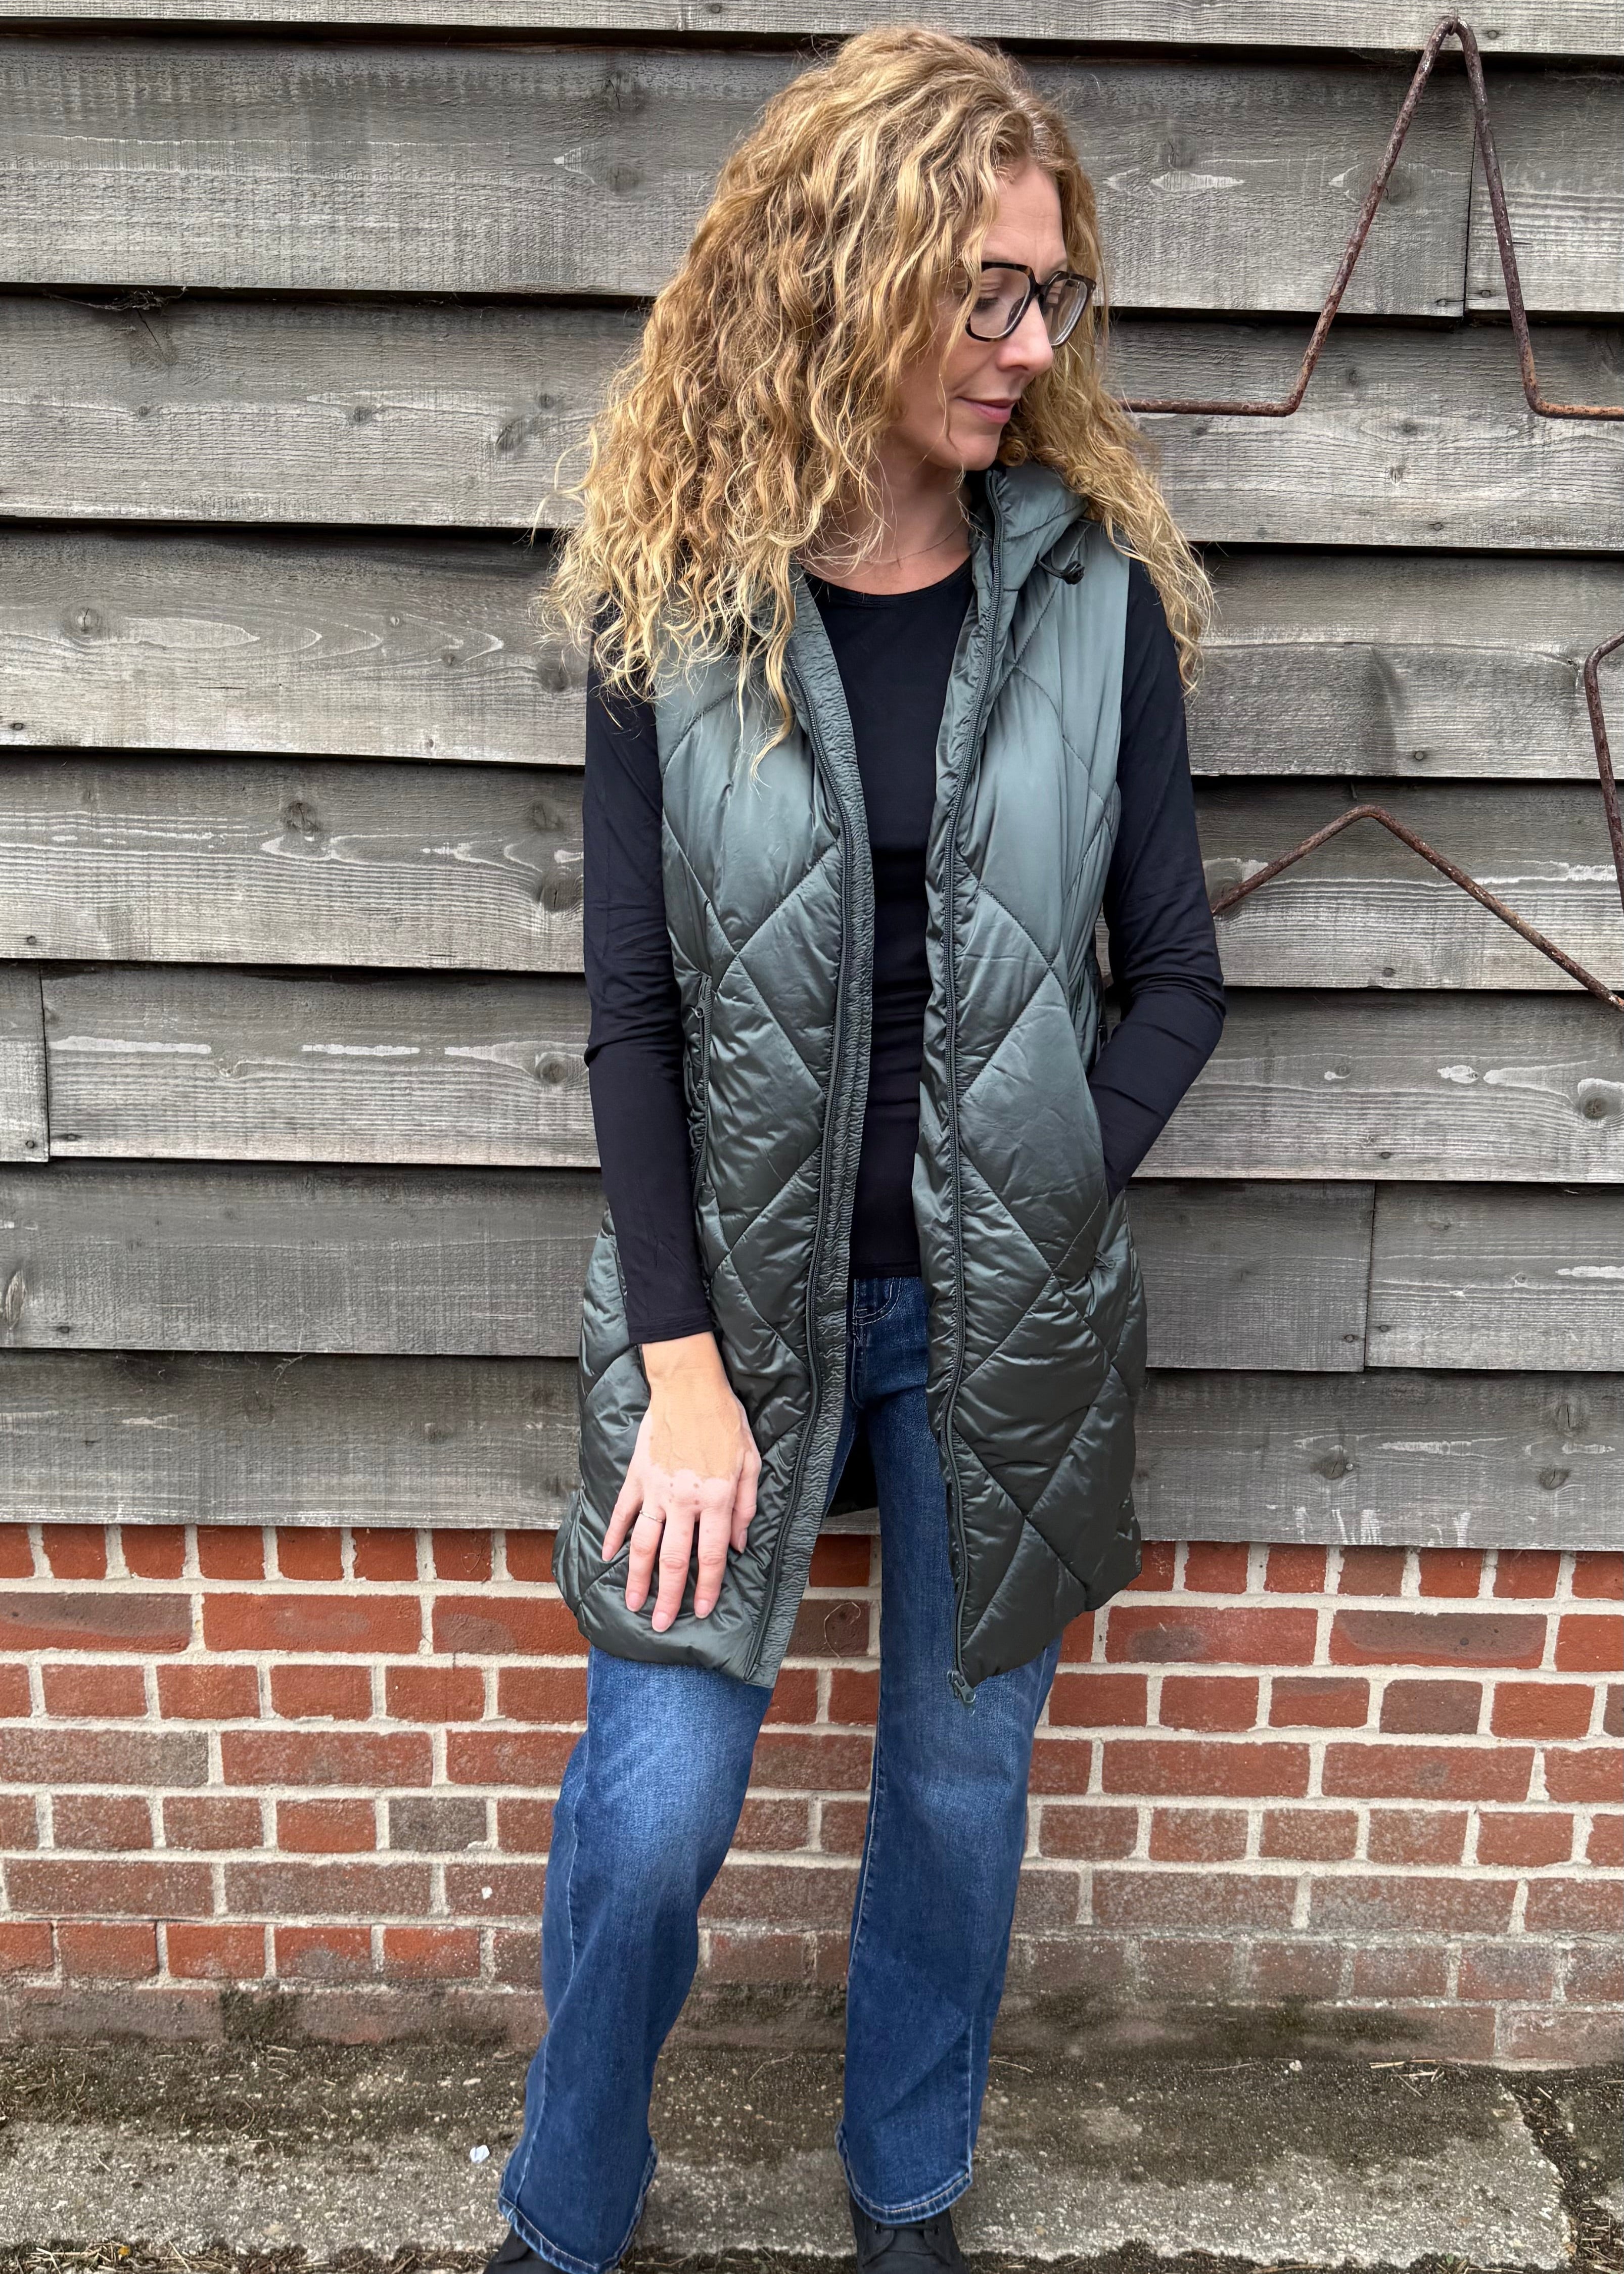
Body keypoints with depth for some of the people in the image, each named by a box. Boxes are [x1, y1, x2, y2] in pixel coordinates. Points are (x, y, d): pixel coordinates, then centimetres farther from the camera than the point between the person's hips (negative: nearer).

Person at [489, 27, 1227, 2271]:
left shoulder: (1094, 583, -2)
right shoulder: (677, 594, -5)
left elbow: (1176, 974, 1)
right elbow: (633, 1010, -7)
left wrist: (1043, 1225, -9)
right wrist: (685, 1366, -11)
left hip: (1003, 1311, 2)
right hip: (732, 1284, -1)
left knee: (961, 1782, 15)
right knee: (653, 1807, 3)